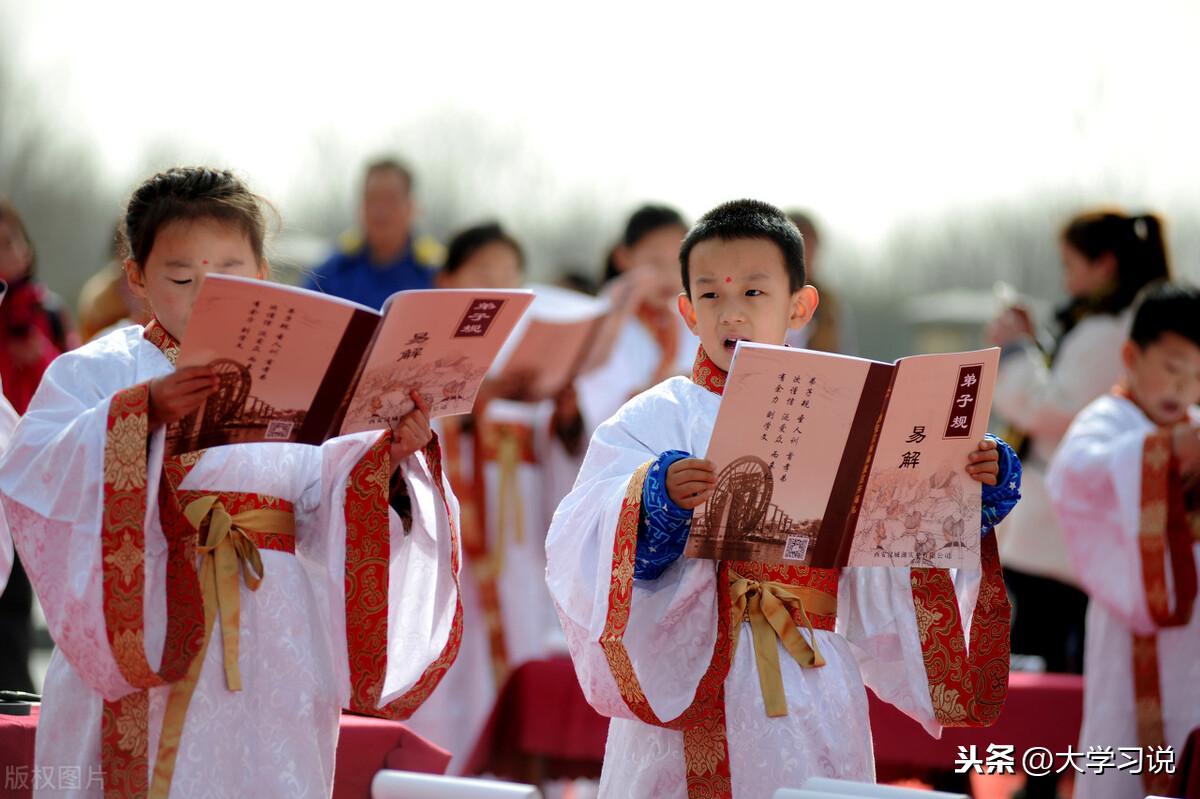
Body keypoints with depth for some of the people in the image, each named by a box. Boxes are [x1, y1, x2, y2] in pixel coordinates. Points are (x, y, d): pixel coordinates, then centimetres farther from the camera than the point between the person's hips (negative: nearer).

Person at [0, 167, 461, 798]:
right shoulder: (96, 373, 4)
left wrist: (387, 457, -14)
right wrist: (139, 414, -24)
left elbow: (326, 509, 5)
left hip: (270, 655, 2)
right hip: (140, 643, -2)